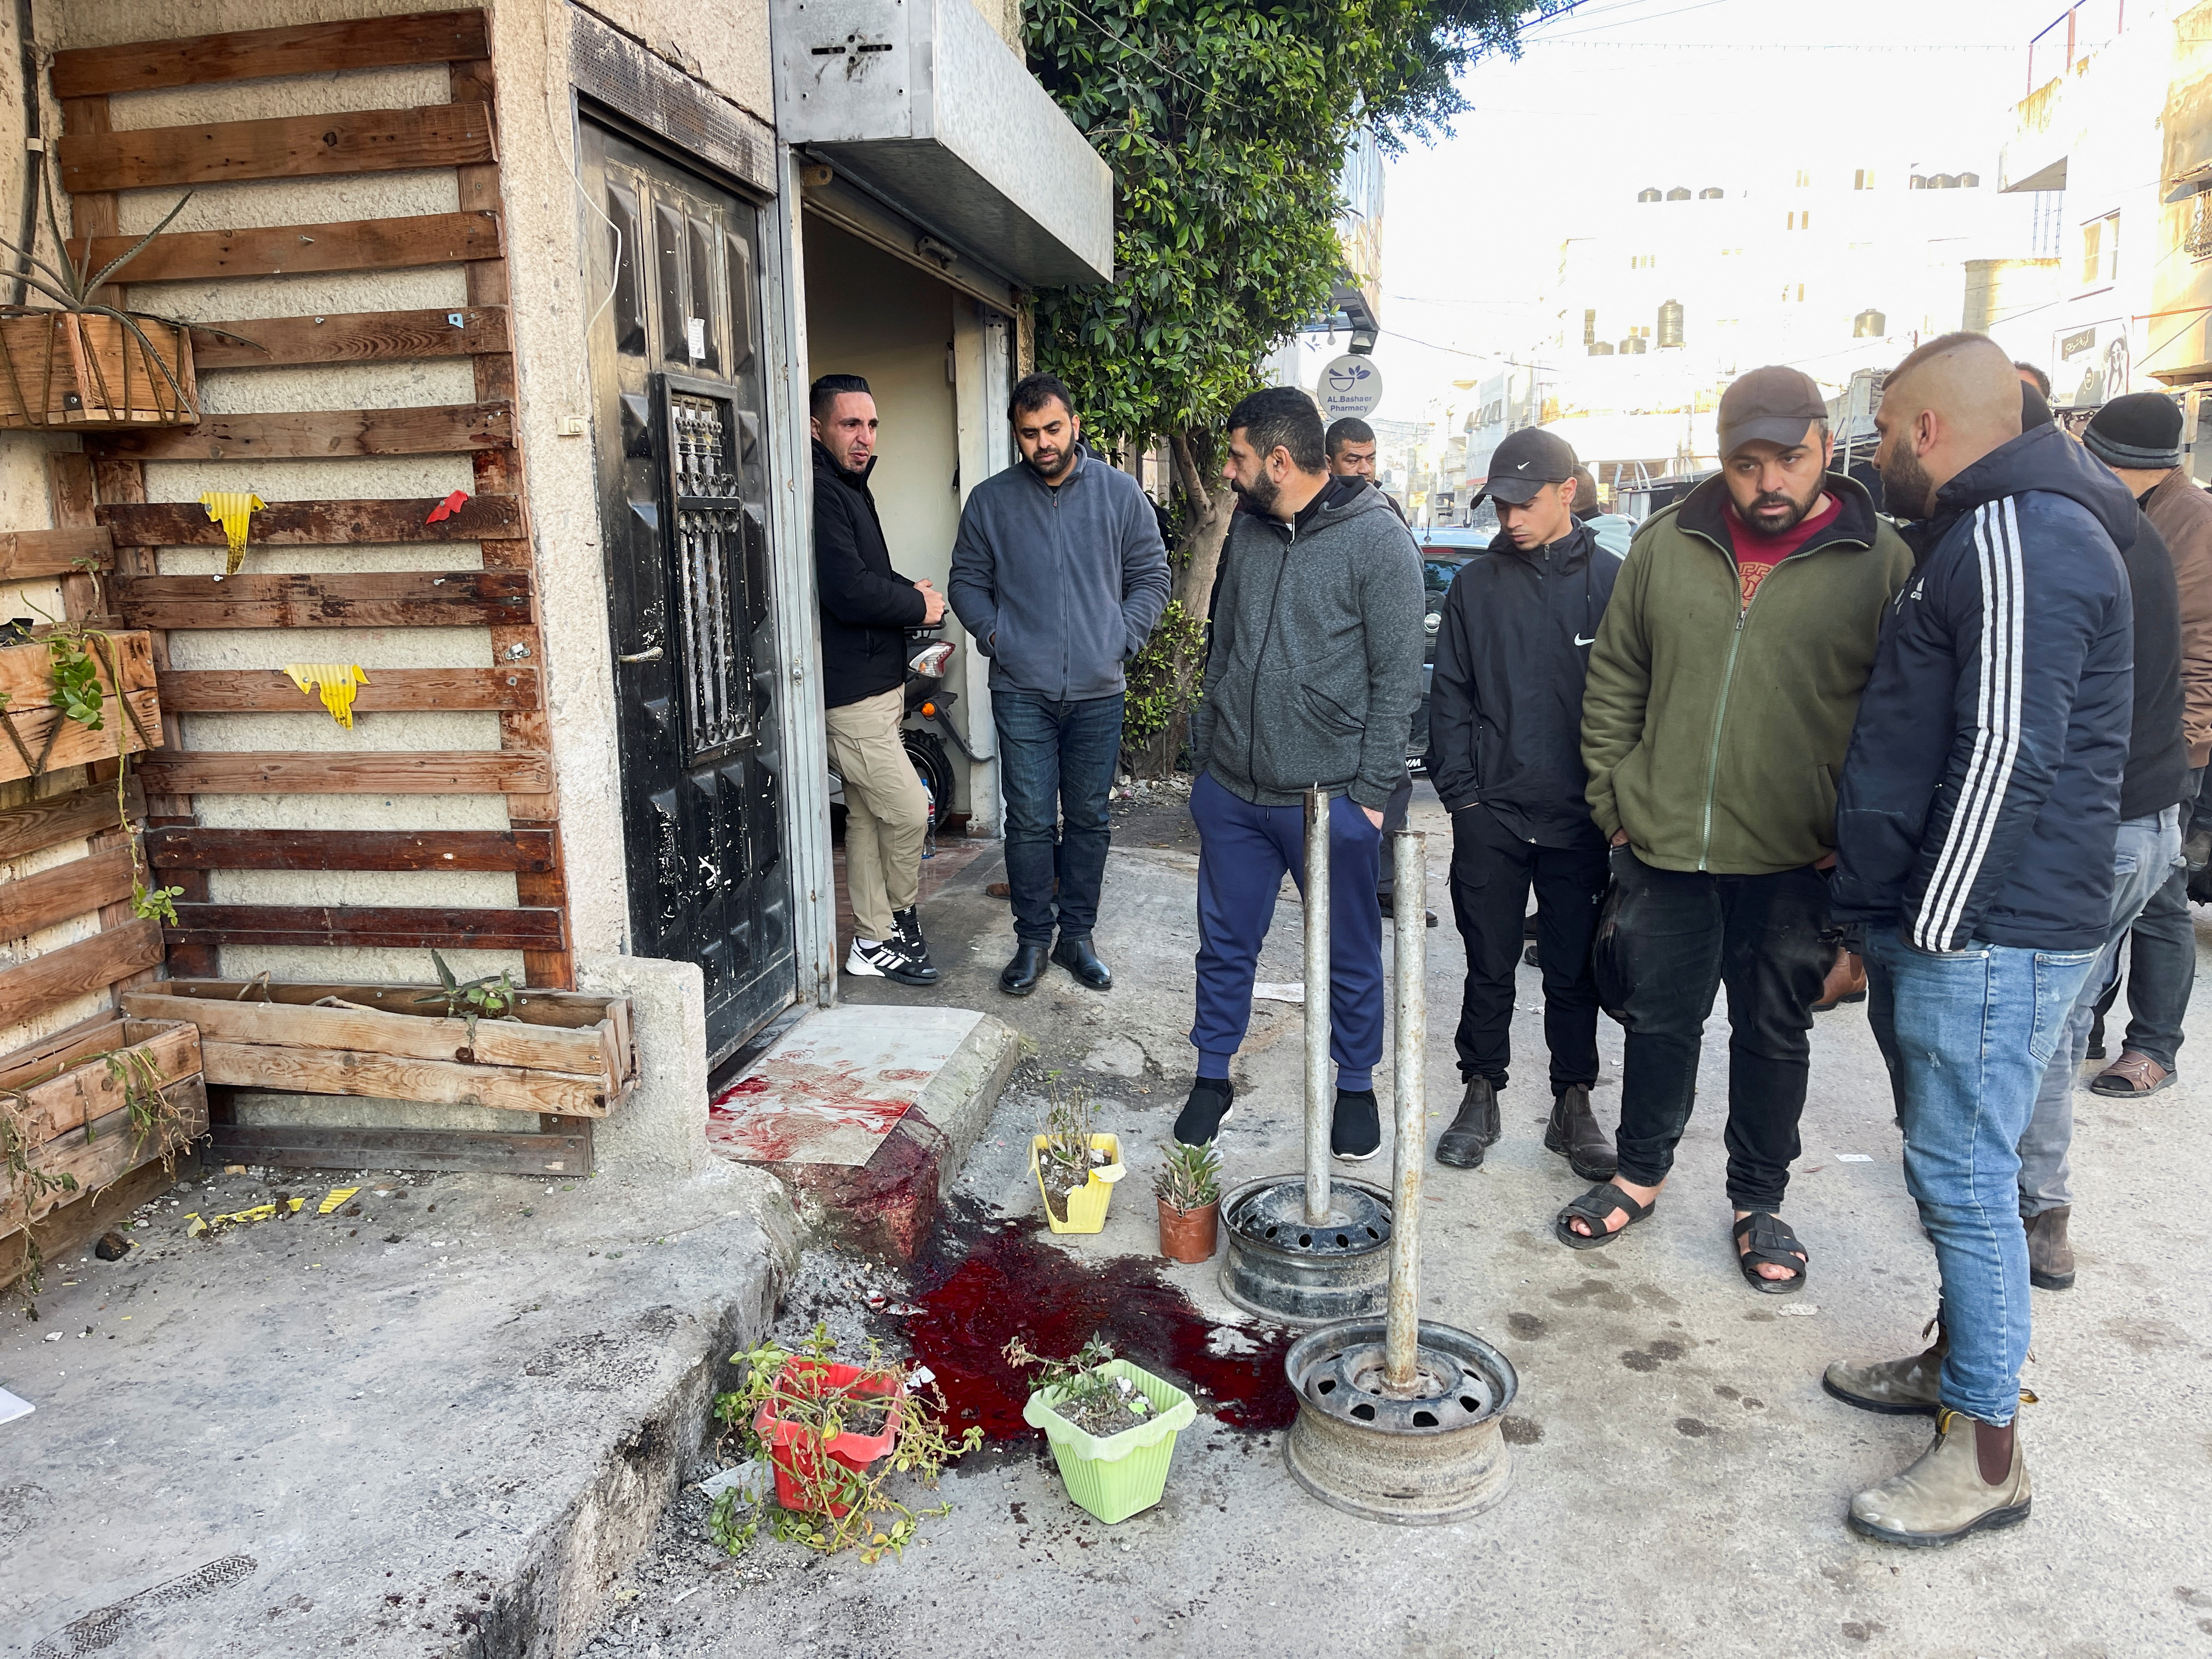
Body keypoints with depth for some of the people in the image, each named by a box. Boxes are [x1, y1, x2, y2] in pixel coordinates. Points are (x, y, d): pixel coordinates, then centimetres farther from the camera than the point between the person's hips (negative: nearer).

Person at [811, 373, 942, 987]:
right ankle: (900, 919, 15)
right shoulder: (820, 493, -16)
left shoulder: (848, 488, 17)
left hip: (877, 686, 11)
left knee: (867, 817, 14)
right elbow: (850, 593, -25)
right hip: (851, 694, -11)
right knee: (909, 812, -6)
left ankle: (874, 941, 22)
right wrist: (920, 606, -9)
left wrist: (908, 592, 4)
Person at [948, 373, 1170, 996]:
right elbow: (968, 581, 13)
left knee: (1089, 819, 8)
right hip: (1021, 691, -1)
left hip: (1098, 691, 1)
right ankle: (1032, 939, 13)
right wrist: (992, 635, -2)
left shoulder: (1120, 493, 4)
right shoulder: (989, 501, 5)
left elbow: (1151, 575, 9)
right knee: (1029, 821, -1)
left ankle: (1076, 935, 22)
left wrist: (1122, 637, -3)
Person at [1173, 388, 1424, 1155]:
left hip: (1330, 798, -5)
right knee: (1225, 943, 14)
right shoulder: (1246, 529, 7)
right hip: (1230, 790, 5)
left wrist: (1370, 794, -13)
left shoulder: (1378, 539, -11)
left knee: (1350, 955, 11)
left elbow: (1396, 679, -11)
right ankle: (1213, 1076, 31)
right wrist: (1204, 756, 13)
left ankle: (1356, 1086, 30)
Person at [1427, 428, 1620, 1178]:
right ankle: (1481, 1094, 24)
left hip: (1580, 817, -1)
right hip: (1491, 814, 1)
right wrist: (1462, 791, -3)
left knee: (1575, 970, 10)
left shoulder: (1611, 580, 0)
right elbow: (1450, 694, 6)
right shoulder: (1475, 585, 4)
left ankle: (1573, 1102, 24)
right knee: (1490, 967, 9)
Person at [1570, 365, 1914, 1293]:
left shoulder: (1879, 562, -6)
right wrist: (1613, 800, 4)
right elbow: (1614, 682, 8)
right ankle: (1640, 1175, 35)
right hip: (1664, 849, 2)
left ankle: (1758, 1204, 32)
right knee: (1658, 1019, 15)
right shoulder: (1666, 545, 2)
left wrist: (1855, 841, -7)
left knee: (1774, 1033, 13)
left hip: (1795, 864, -2)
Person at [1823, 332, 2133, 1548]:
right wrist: (1880, 928, 25)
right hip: (1933, 924, 11)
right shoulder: (1977, 535, 19)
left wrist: (1931, 931, -21)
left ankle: (1986, 1454, 9)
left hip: (1984, 936, -11)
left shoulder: (2017, 539, -16)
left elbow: (2008, 757, -24)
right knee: (1952, 1168, 19)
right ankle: (1957, 1363, 35)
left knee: (1963, 1179, -3)